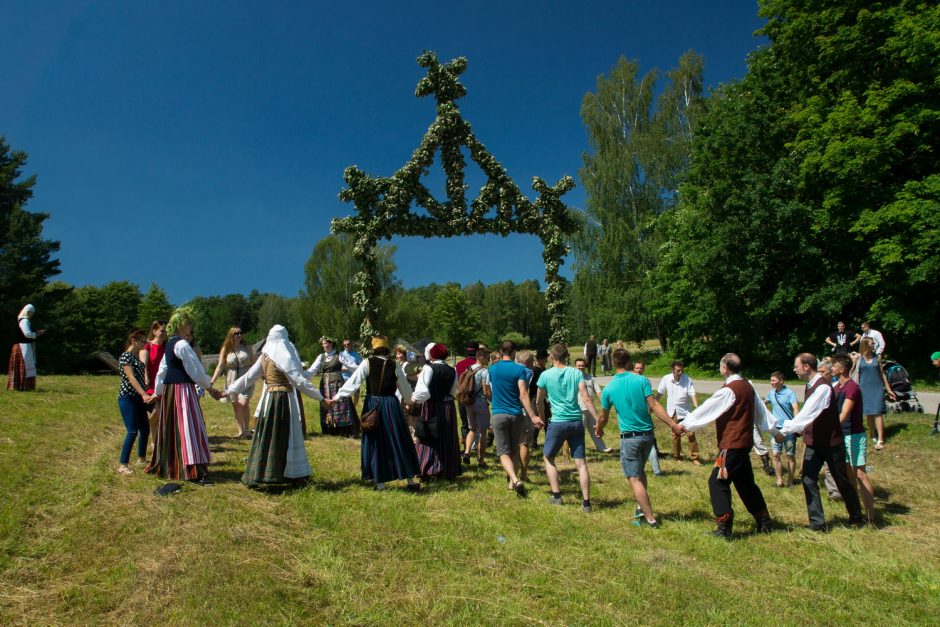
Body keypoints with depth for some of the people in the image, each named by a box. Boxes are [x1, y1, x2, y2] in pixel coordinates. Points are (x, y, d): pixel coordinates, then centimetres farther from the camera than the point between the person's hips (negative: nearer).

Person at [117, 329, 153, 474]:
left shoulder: (136, 357, 14)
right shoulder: (125, 356, -13)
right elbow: (131, 378, -24)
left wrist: (145, 395, 23)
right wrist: (144, 394, -34)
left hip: (138, 398, 9)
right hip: (127, 398, -9)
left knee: (145, 429, 13)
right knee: (133, 431, -12)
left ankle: (141, 459, 27)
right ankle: (123, 465, -6)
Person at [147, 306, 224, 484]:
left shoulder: (169, 344, 15)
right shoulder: (183, 345, -13)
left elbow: (162, 370, 20)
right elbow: (195, 369, -12)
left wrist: (157, 393, 26)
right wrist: (209, 388, -4)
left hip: (169, 389, 10)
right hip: (183, 389, -10)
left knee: (171, 428, 18)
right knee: (189, 428, -10)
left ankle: (164, 465, 30)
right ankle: (194, 471, -12)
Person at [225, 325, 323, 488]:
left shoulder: (265, 356, 4)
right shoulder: (285, 356, -11)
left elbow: (248, 377, 8)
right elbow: (299, 380, -16)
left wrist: (229, 391, 21)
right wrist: (320, 397, -14)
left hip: (268, 400, 5)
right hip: (284, 400, -5)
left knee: (264, 438, 10)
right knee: (286, 438, 3)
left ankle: (256, 476, 13)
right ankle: (293, 475, 10)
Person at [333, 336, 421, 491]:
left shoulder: (367, 363, -5)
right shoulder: (394, 365, 1)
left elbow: (352, 382, -8)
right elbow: (405, 387, 12)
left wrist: (336, 397, -2)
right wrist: (408, 401, 31)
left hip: (372, 405, -1)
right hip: (391, 405, 1)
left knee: (376, 442, 8)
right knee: (399, 441, 8)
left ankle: (380, 483, 12)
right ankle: (410, 481, 12)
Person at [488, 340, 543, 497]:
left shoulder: (492, 369, 3)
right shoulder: (519, 369, -6)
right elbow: (523, 394, -16)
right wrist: (533, 416, -17)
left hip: (499, 414, 0)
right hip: (516, 414, 0)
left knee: (503, 452, -1)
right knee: (514, 450, 17)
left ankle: (515, 480, -22)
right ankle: (512, 482, 24)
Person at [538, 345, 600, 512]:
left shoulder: (546, 375, -1)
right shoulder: (576, 373, 2)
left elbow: (539, 400, 11)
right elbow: (586, 398, -7)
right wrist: (597, 420, -5)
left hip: (558, 422, -2)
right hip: (577, 422, 2)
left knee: (548, 457, 17)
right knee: (581, 462, 6)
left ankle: (556, 496, 15)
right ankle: (586, 502, 5)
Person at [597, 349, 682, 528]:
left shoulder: (608, 389, -4)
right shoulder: (642, 380, -6)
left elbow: (603, 418, 8)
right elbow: (654, 406, -14)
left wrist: (599, 431, 27)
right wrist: (673, 424, -10)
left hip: (629, 437, -3)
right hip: (648, 434, 3)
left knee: (634, 478, 4)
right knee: (640, 471, 25)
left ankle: (650, 518, 4)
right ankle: (642, 507, 27)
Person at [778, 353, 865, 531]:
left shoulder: (822, 388, -23)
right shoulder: (810, 387, 5)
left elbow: (807, 414, -30)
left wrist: (784, 431, -29)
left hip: (831, 443, -7)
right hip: (814, 442, 7)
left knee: (842, 481, 11)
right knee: (808, 480, -1)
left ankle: (856, 517, 33)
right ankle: (817, 523, 6)